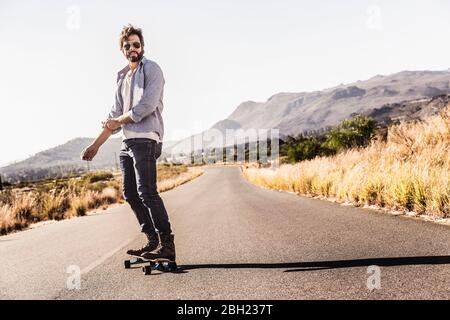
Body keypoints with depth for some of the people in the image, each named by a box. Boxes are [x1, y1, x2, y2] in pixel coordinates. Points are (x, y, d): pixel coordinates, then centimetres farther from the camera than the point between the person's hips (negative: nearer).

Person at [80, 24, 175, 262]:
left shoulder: (151, 69, 0)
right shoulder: (123, 77, 23)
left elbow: (148, 105, -13)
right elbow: (115, 114, 22)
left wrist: (118, 121, -1)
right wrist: (96, 145, 17)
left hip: (146, 139, -8)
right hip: (127, 142, 9)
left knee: (146, 192, -16)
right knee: (130, 194, 8)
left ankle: (167, 245, -14)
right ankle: (152, 240, 15)